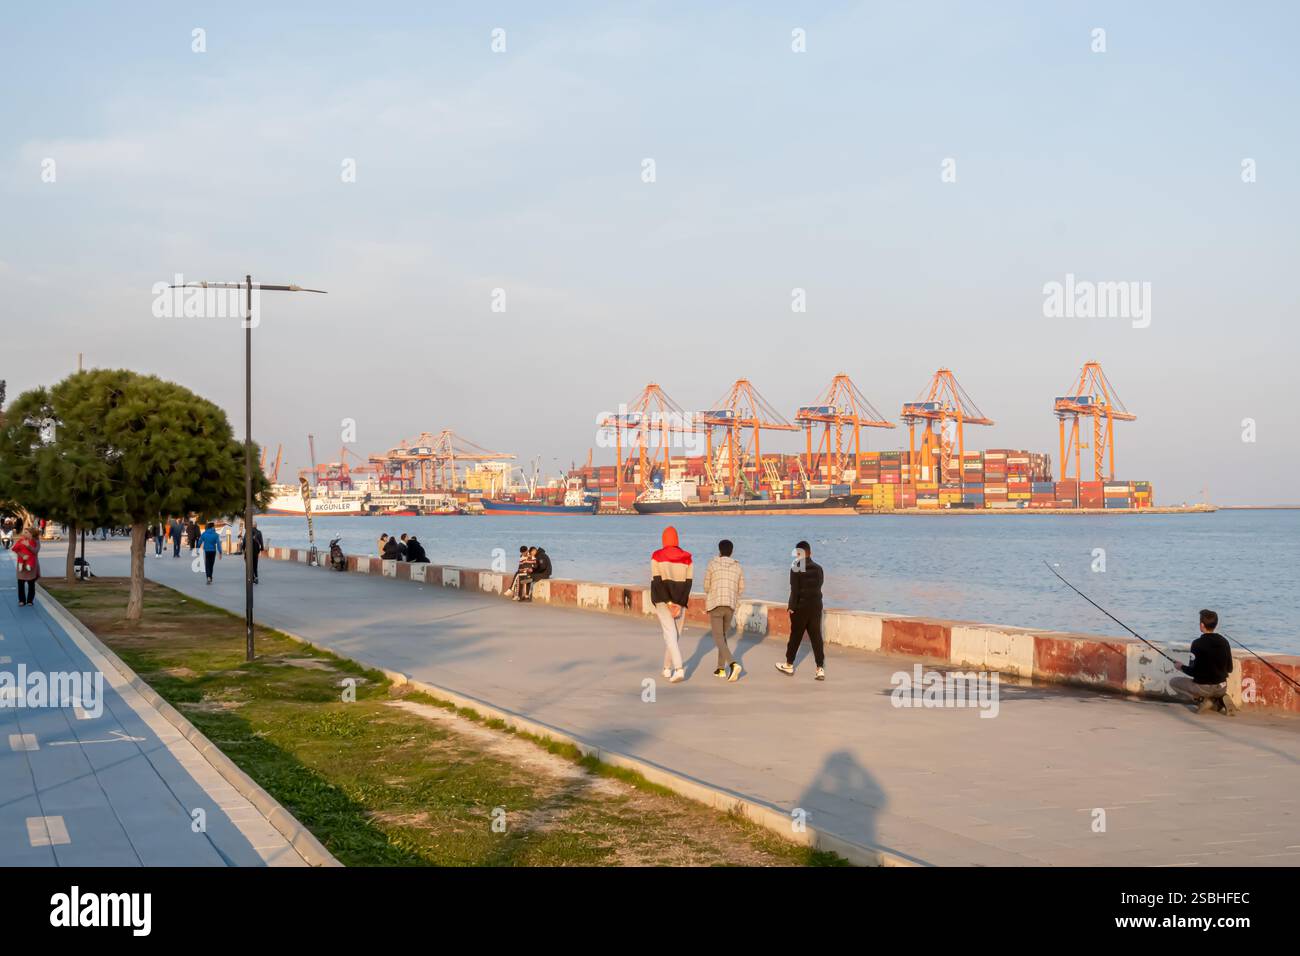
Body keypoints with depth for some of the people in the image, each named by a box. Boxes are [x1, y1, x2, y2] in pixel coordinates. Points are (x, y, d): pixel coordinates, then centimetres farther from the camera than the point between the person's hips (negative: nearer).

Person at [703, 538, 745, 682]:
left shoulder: (712, 564, -1)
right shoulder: (737, 567, 8)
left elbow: (706, 586, 5)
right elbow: (741, 589, 11)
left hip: (715, 605, -4)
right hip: (731, 606, 4)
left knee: (718, 639, -6)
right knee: (722, 635, 22)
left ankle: (733, 664, -28)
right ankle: (721, 668, 20)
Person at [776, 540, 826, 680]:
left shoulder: (796, 568, -11)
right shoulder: (818, 568, 3)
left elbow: (794, 590, -14)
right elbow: (819, 585, 12)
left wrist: (792, 607, -9)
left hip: (801, 607, -4)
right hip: (816, 606, 4)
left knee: (795, 637, 9)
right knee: (816, 637, 2)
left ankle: (789, 665, 23)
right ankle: (820, 669, -4)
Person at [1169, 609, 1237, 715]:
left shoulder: (1198, 643, -16)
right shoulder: (1224, 642, 0)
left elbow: (1193, 671, -14)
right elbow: (1229, 669, 8)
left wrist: (1181, 667, 6)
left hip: (1203, 687, -5)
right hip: (1221, 688, 5)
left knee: (1173, 682, 17)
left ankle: (1201, 699, 0)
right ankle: (1221, 700, 5)